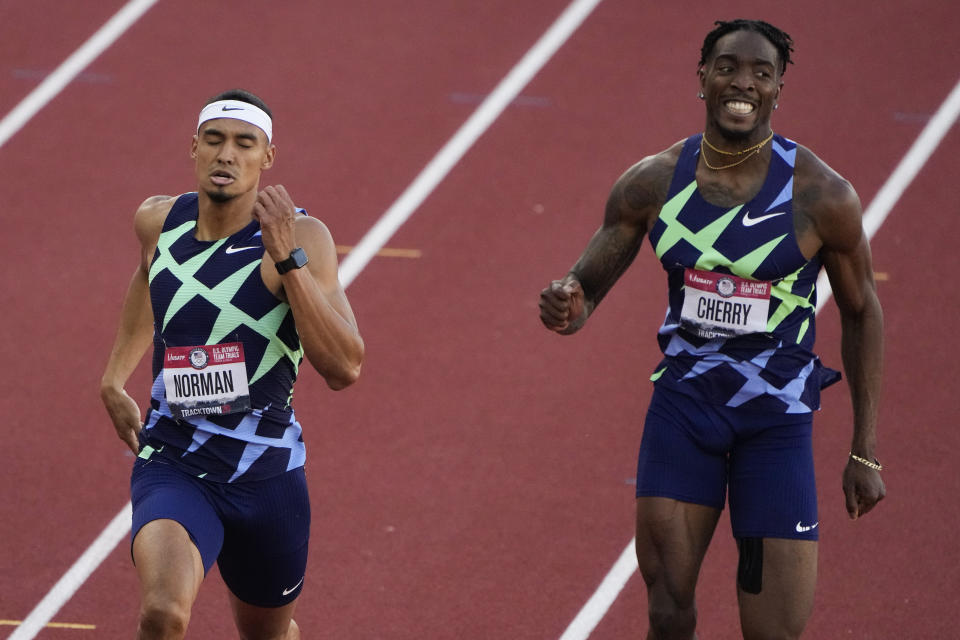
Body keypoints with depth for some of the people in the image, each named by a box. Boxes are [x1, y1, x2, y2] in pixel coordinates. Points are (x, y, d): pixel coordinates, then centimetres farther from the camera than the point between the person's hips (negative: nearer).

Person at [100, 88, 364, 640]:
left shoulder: (300, 237, -13)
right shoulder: (158, 221, 1)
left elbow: (345, 367, -25)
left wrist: (288, 260, -31)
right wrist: (115, 377, 24)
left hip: (266, 472, -1)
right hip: (172, 464, 1)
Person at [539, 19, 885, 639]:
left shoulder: (821, 196, -10)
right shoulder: (653, 183, -3)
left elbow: (862, 313, 2)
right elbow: (586, 289, 4)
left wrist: (865, 454, 1)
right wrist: (567, 306, -24)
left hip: (777, 418, -2)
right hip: (684, 400, 2)